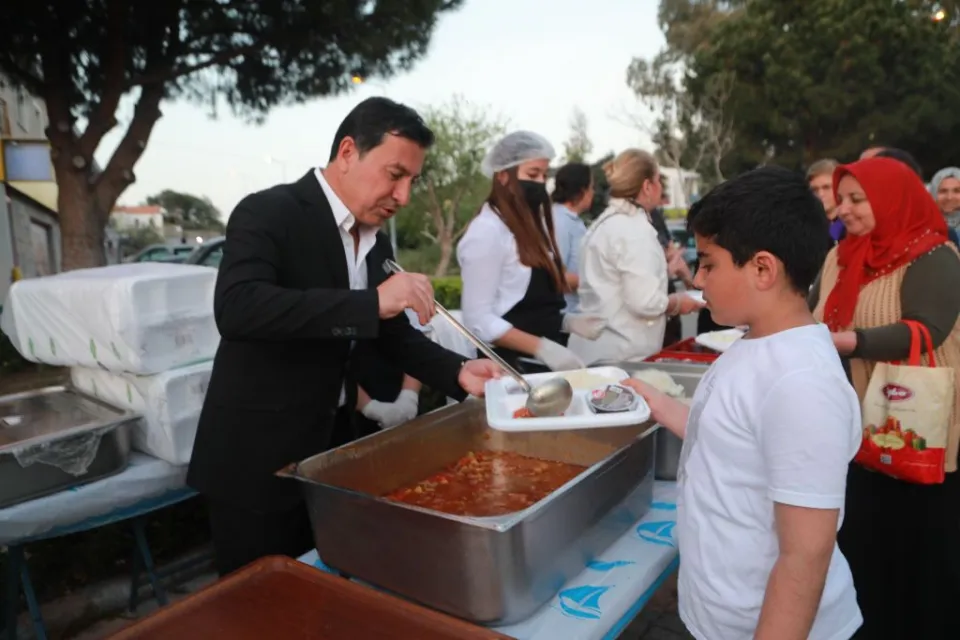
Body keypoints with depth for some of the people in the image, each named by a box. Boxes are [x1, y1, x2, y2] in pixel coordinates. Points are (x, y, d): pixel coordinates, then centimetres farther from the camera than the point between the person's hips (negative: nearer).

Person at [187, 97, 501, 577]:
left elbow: (390, 333, 11)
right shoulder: (267, 213, -17)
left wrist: (457, 372, -5)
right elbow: (235, 308, -33)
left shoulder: (374, 242, 6)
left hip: (330, 451, 7)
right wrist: (372, 301, -36)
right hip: (257, 459, -7)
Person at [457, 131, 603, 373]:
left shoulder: (532, 224, 12)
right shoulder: (487, 231, -14)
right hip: (511, 364, -8)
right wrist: (540, 347, -23)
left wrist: (568, 322, 0)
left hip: (545, 360, 8)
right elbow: (479, 321, -19)